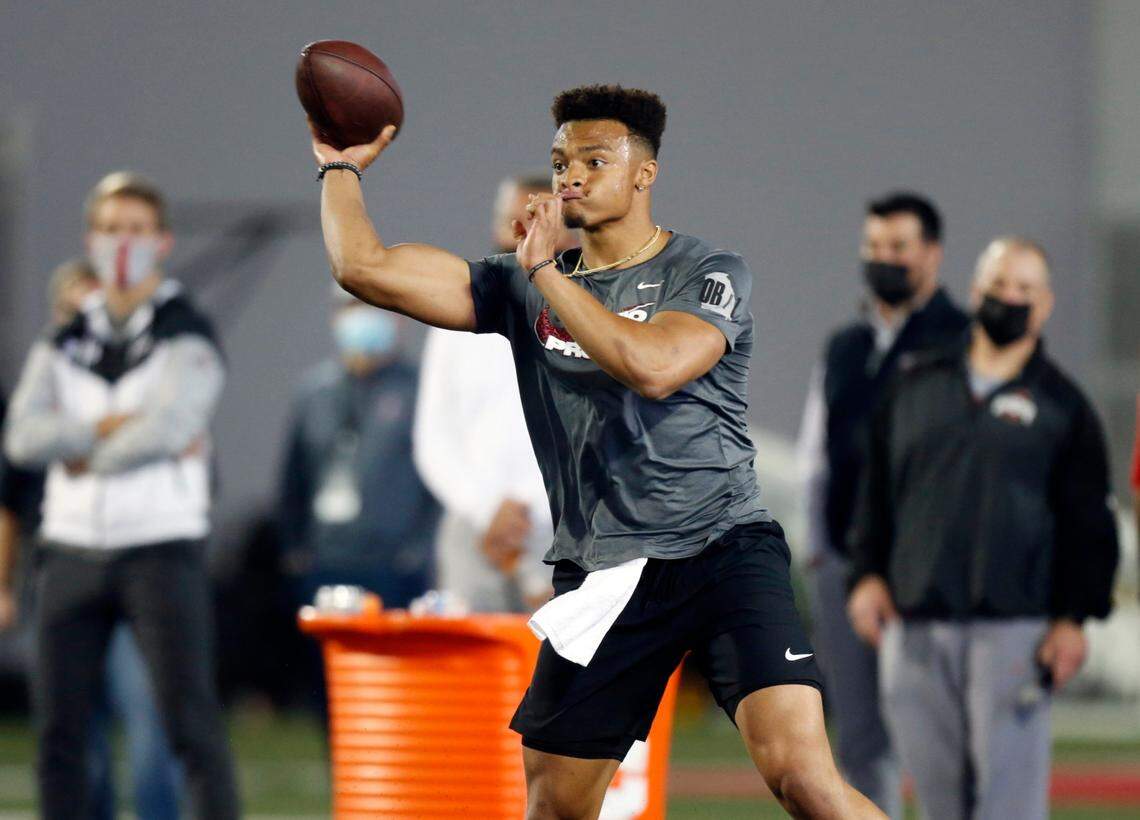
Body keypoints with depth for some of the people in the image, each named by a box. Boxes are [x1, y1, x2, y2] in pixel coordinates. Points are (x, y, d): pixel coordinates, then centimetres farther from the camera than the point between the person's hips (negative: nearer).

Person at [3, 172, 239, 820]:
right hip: (72, 548, 5)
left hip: (161, 548, -5)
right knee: (59, 729, 4)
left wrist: (86, 454, -6)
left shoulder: (188, 337, -1)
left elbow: (169, 427, -17)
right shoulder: (63, 344, 13)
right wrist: (113, 426, -13)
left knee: (190, 717, -8)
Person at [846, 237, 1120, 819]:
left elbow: (1088, 520, 3)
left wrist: (1074, 617, -5)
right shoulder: (917, 388, 15)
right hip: (913, 623, 3)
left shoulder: (1062, 405, 7)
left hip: (1013, 628, -3)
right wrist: (867, 572, 5)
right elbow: (877, 491, 18)